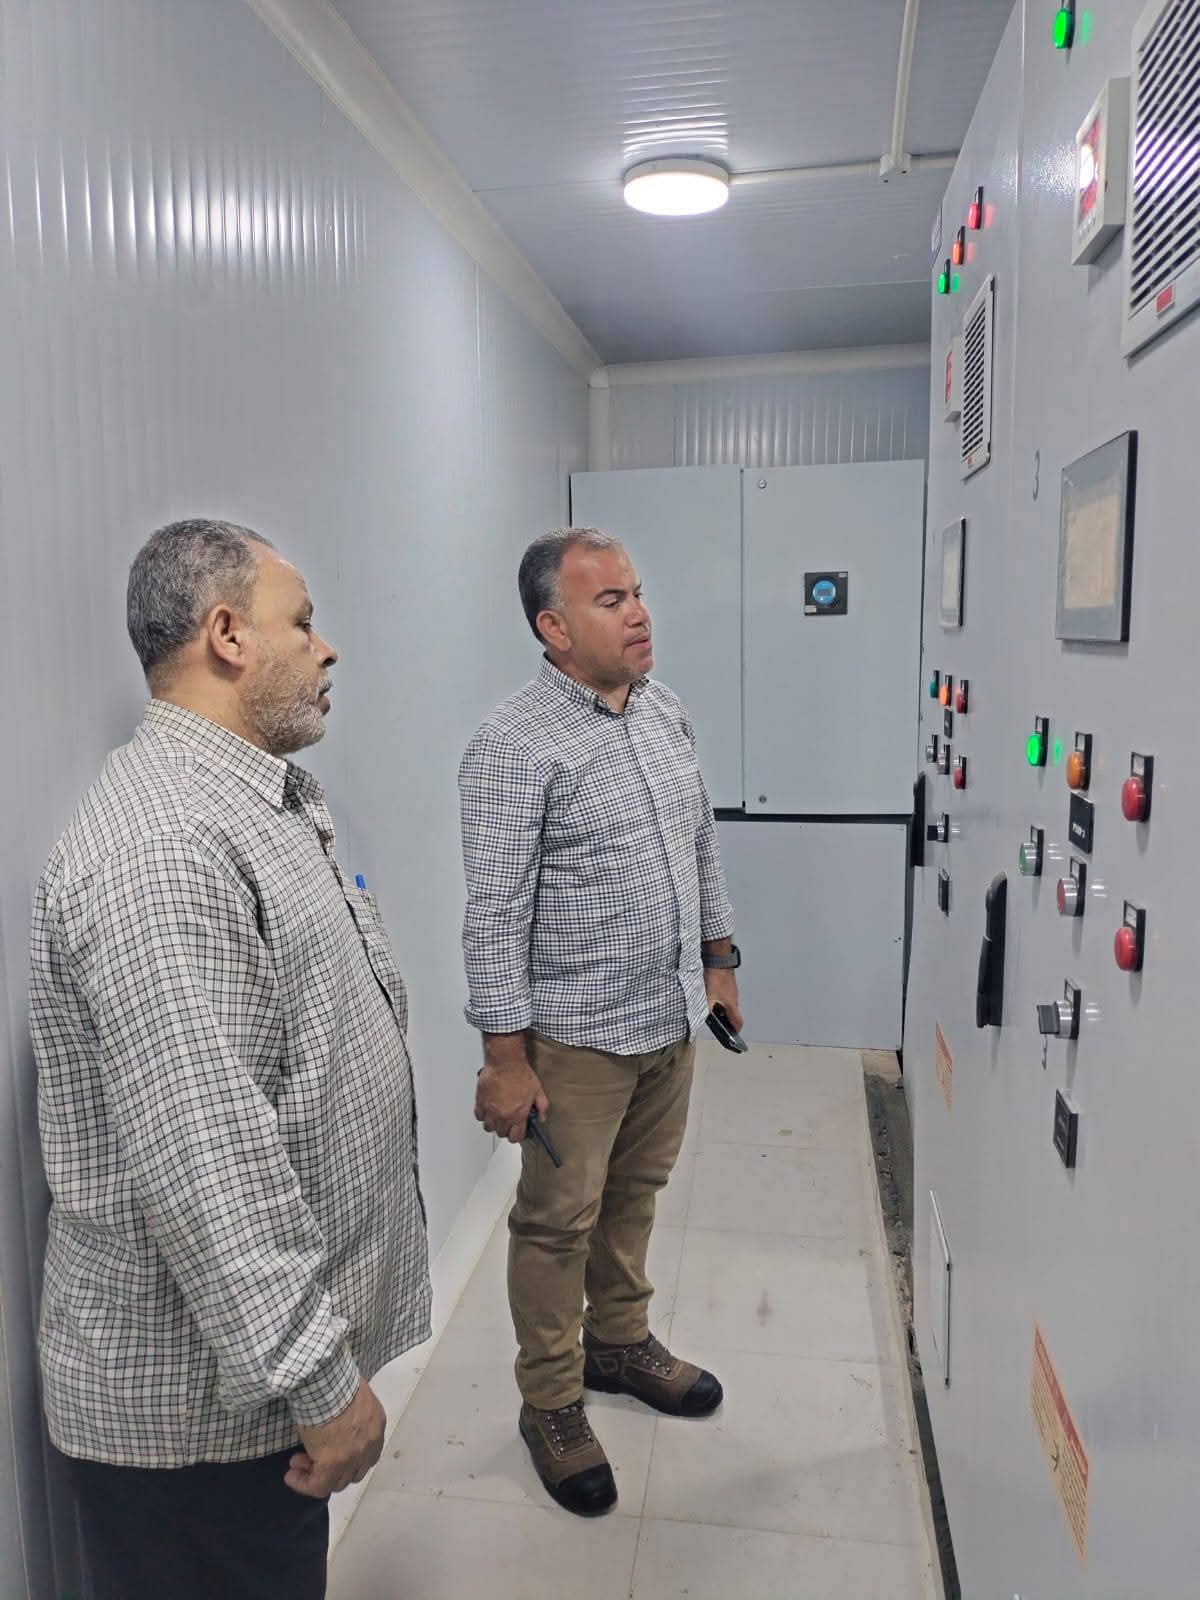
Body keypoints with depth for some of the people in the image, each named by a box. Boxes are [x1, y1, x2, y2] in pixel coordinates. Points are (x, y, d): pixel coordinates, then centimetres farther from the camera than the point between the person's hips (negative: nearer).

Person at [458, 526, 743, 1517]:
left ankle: (619, 1341, 44)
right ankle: (551, 1404, 30)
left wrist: (719, 960, 16)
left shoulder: (666, 712, 5)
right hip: (578, 1034, -7)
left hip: (672, 1016, 7)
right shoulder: (515, 748, -19)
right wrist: (505, 1059, -18)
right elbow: (495, 915, -19)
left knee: (636, 1191, 22)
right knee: (560, 1221, 10)